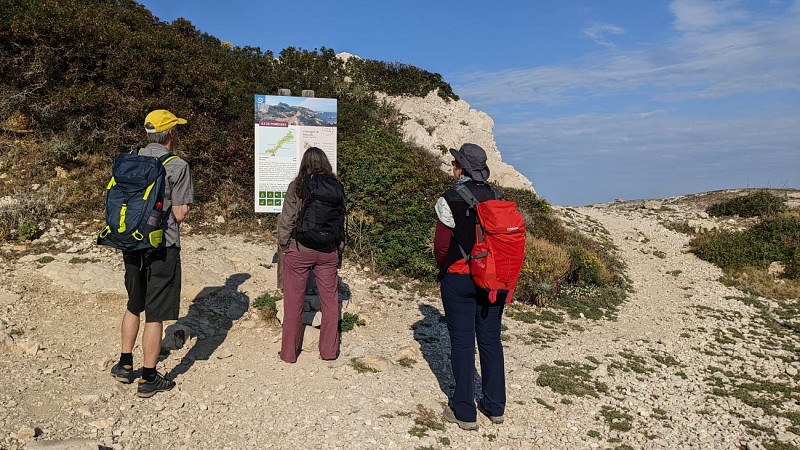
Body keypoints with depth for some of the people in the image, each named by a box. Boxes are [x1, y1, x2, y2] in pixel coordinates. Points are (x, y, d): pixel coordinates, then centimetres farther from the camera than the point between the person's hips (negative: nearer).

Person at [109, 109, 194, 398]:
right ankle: (149, 379, 13)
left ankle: (125, 364, 33)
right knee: (155, 315, 3)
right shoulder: (177, 166, -12)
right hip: (161, 247, -6)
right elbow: (180, 213, -13)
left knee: (134, 306, 24)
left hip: (131, 244, 6)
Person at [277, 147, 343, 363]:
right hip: (328, 251, 2)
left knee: (294, 302, 9)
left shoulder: (296, 187, -9)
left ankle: (289, 351, 20)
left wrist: (282, 246, 6)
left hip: (299, 250, -2)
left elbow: (287, 220, -7)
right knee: (330, 300, 13)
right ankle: (329, 350, 23)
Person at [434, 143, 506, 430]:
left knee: (462, 344, 4)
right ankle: (495, 407, 24)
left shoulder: (450, 200, -13)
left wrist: (444, 272, 9)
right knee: (491, 341, 13)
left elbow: (441, 245, -10)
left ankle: (465, 412, 12)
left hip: (459, 280, -5)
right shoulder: (497, 198, 1)